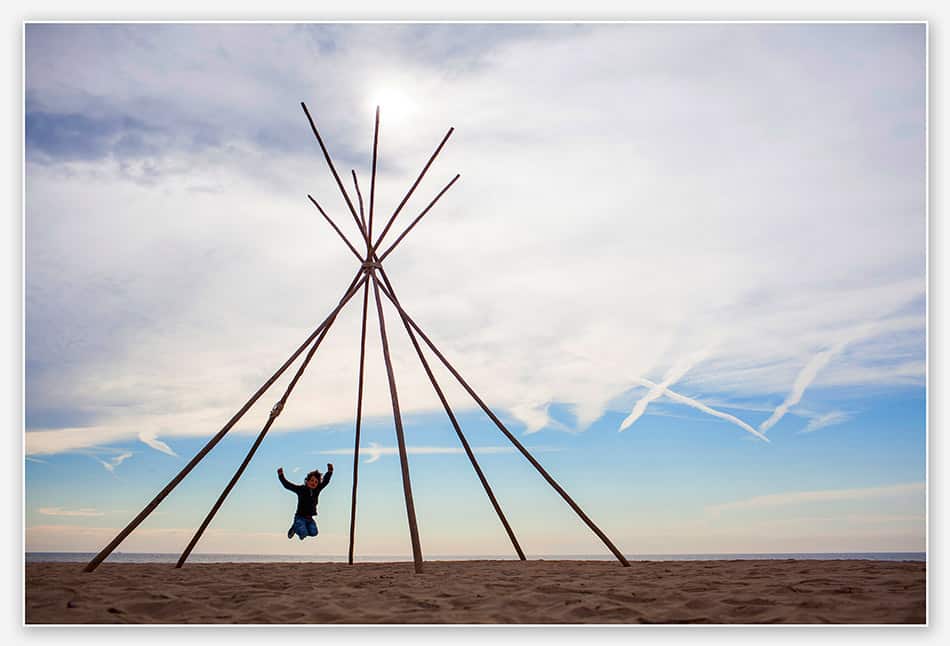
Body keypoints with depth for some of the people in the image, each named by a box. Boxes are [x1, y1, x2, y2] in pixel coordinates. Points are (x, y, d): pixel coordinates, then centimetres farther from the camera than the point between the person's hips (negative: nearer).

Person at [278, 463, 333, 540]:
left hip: (310, 518, 5)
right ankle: (295, 528, 12)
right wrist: (281, 476, -17)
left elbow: (325, 481, 8)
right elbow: (287, 485, -8)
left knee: (314, 533, -15)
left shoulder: (317, 490, 5)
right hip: (300, 517, -5)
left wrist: (330, 471, -3)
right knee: (303, 534, -22)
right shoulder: (301, 489, -6)